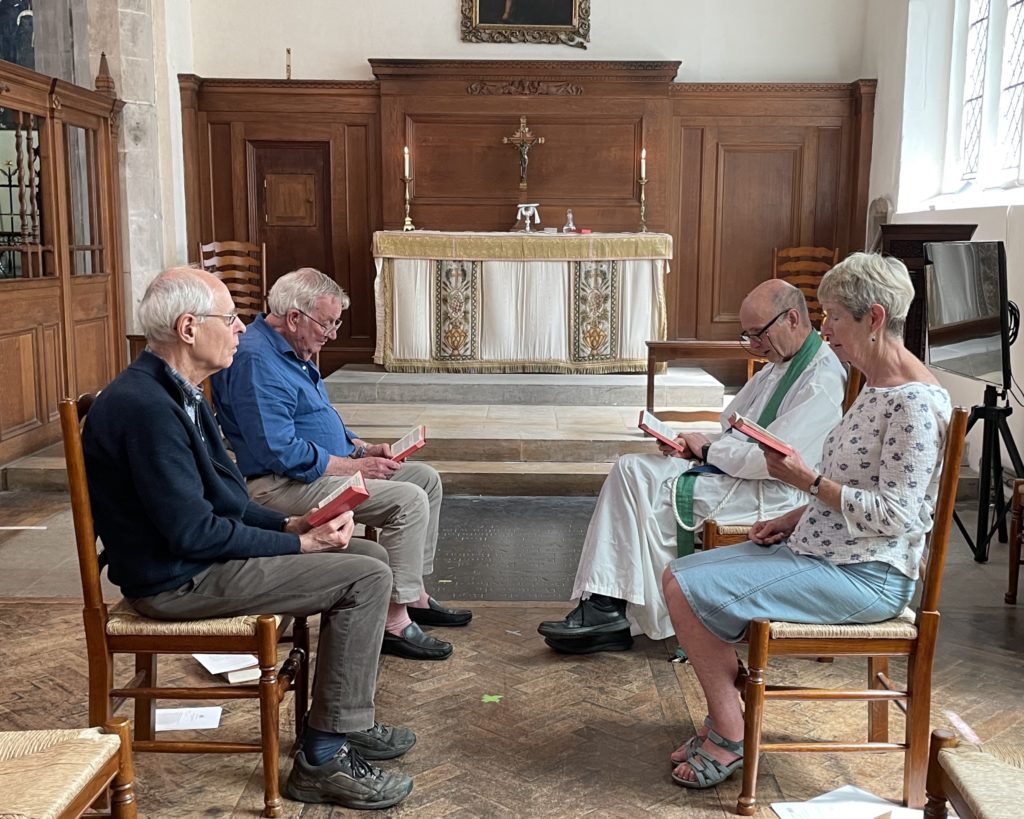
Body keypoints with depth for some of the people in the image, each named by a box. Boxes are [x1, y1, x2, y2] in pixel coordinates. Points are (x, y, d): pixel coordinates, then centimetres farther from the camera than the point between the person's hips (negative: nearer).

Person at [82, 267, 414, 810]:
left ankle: (344, 722, 21)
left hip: (198, 554, 10)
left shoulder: (177, 392, 9)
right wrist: (300, 545, -17)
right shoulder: (146, 407, -24)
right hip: (177, 579, -10)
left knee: (369, 557, 10)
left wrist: (287, 525, 2)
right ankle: (323, 760, -5)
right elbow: (194, 533, -25)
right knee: (366, 578, -15)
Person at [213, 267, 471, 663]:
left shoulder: (294, 351, 14)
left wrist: (364, 448, 7)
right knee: (408, 500, -23)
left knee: (426, 478, 11)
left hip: (324, 467, 11)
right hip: (280, 484, -11)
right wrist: (354, 466, -19)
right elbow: (280, 452, -26)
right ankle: (395, 622, -16)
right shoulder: (256, 360, -20)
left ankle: (414, 595, 16)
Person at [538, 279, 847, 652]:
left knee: (656, 496, -19)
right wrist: (693, 446, 0)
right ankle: (603, 607, -9)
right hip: (730, 465, 10)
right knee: (630, 470, -5)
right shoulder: (778, 364, 15)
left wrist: (707, 448, -10)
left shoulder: (822, 380, -15)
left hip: (770, 491, -10)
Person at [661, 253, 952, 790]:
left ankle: (730, 737, -1)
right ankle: (723, 721, 11)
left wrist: (809, 481, -21)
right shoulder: (876, 387, 12)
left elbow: (895, 513, -22)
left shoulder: (914, 402, -19)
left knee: (688, 590, -17)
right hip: (821, 549, 10)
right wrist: (798, 516, 7)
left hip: (867, 575, -10)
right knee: (679, 576, 5)